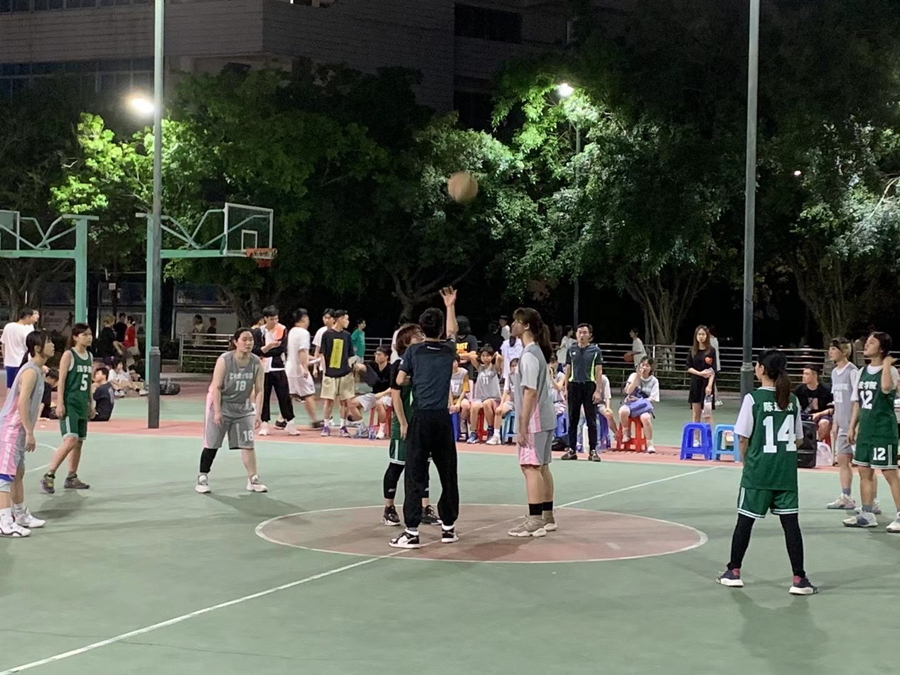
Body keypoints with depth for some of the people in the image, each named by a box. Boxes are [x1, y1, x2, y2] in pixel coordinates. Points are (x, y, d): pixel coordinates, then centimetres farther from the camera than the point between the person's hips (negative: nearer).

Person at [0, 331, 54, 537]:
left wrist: (28, 431, 19)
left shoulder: (37, 370, 13)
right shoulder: (31, 371, -17)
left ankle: (21, 516, 29)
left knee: (18, 473, 18)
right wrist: (29, 433, -24)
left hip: (18, 430, 10)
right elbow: (22, 402, -24)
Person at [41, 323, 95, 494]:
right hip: (69, 405, -8)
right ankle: (48, 476, -11)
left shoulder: (89, 357, 12)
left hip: (82, 406, 8)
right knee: (70, 440, -18)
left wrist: (91, 404, 18)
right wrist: (60, 403, -17)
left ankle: (71, 478, 20)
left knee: (79, 442, 10)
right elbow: (61, 380, -11)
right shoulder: (69, 355, -8)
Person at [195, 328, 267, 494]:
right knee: (212, 445, 4)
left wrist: (258, 414, -12)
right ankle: (202, 479, 16)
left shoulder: (257, 363, -11)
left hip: (243, 408, 3)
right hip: (221, 405, -3)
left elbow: (259, 390, -8)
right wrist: (217, 411, -21)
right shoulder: (224, 360, -21)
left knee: (248, 444, -1)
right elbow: (216, 387, -18)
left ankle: (253, 480, 7)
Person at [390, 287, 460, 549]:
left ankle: (412, 531, -8)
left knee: (415, 474, -4)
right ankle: (448, 527, 20)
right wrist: (450, 306, 42)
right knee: (448, 473, 13)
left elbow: (400, 380, 4)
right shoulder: (448, 350, 8)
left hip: (421, 417, -2)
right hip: (443, 417, 2)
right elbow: (452, 332, 30)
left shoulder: (414, 351, 0)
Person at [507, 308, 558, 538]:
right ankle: (547, 518, 20)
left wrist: (522, 427, -19)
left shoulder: (529, 355, -16)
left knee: (531, 467, -9)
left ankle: (535, 521, -9)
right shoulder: (537, 351, 14)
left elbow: (530, 392, -20)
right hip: (545, 419, 10)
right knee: (542, 467, 14)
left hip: (534, 421, -10)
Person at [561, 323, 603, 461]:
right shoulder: (571, 350, 9)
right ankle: (571, 450, 11)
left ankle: (593, 451, 5)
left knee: (591, 420, 1)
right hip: (574, 386, 3)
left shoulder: (595, 350, 1)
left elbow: (599, 372, 0)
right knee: (572, 420, 6)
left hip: (589, 386, -2)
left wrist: (598, 391, -7)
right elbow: (568, 370, 13)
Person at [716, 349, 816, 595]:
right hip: (786, 471, 3)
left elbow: (743, 437, -7)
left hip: (758, 469, -3)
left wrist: (745, 459, 9)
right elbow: (798, 438, 9)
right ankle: (799, 579, 2)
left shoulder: (753, 398, -9)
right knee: (790, 521, 3)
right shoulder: (792, 400, 4)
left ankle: (733, 572, 20)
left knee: (745, 519, 9)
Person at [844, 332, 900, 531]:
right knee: (864, 471, 10)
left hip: (883, 431, -8)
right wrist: (852, 427, 14)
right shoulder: (863, 372, 12)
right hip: (865, 430, 8)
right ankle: (867, 515, 19)